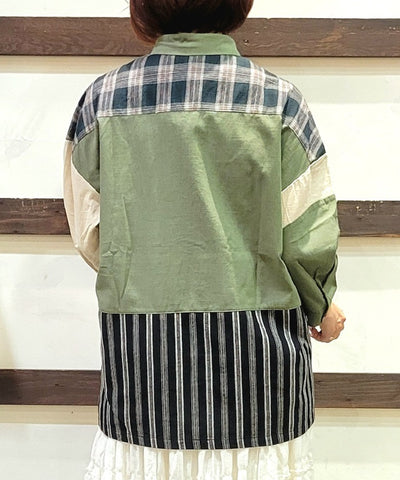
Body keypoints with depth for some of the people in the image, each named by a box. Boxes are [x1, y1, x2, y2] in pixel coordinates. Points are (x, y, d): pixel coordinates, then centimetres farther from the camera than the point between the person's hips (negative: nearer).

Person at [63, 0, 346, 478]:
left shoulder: (101, 99, -2)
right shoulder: (277, 100, -7)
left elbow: (88, 231, 3)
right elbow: (308, 237, -6)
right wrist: (322, 308, 14)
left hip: (138, 341, 2)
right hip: (255, 344, -1)